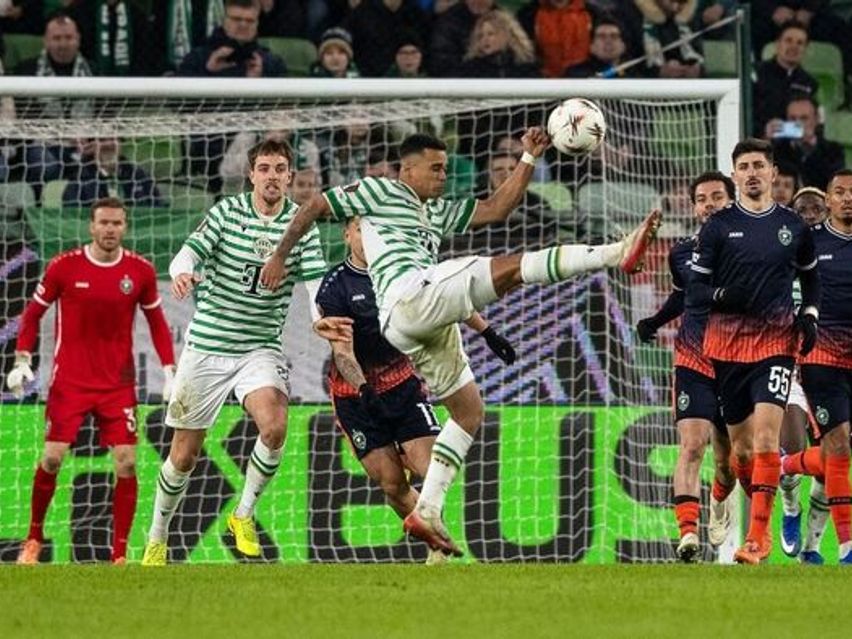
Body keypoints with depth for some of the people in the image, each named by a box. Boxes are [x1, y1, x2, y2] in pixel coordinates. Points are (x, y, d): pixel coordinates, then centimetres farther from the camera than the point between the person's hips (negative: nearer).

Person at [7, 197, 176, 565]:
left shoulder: (141, 272, -1)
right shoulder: (65, 267, -5)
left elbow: (156, 323, 11)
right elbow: (33, 313, 5)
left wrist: (170, 372, 3)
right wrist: (22, 361, -4)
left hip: (118, 384, 1)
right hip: (69, 380, -1)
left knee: (126, 463, -8)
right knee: (52, 459, -7)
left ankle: (120, 555, -2)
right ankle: (34, 539, 15)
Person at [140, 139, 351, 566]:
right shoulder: (227, 212, -4)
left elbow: (316, 282, -11)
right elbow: (189, 253, -15)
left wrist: (322, 320, -32)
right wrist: (181, 272, -39)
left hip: (260, 346, 1)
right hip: (207, 343, 0)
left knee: (274, 427, -27)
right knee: (184, 455, 4)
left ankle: (244, 514, -4)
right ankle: (157, 539, 26)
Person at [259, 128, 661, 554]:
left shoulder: (438, 212, 32)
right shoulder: (378, 192, 10)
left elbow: (496, 209, 26)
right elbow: (314, 208, 13)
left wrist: (529, 160, 19)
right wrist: (280, 257, 12)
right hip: (410, 295, -9)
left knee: (470, 411, 10)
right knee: (511, 266, -17)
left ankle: (427, 511, 7)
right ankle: (618, 253, -29)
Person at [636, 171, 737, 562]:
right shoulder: (682, 254, 5)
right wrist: (655, 322, 11)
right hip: (693, 362, 0)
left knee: (728, 458, 12)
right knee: (692, 444, -19)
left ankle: (720, 501, 45)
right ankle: (688, 531, -28)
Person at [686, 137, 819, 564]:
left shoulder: (793, 226, 7)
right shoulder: (718, 227, 2)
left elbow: (810, 276, 24)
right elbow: (695, 289, 0)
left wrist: (809, 316, 7)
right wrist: (720, 295, -21)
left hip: (777, 341, -1)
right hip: (727, 343, 1)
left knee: (766, 434, -16)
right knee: (740, 444, 4)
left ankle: (758, 536, -18)